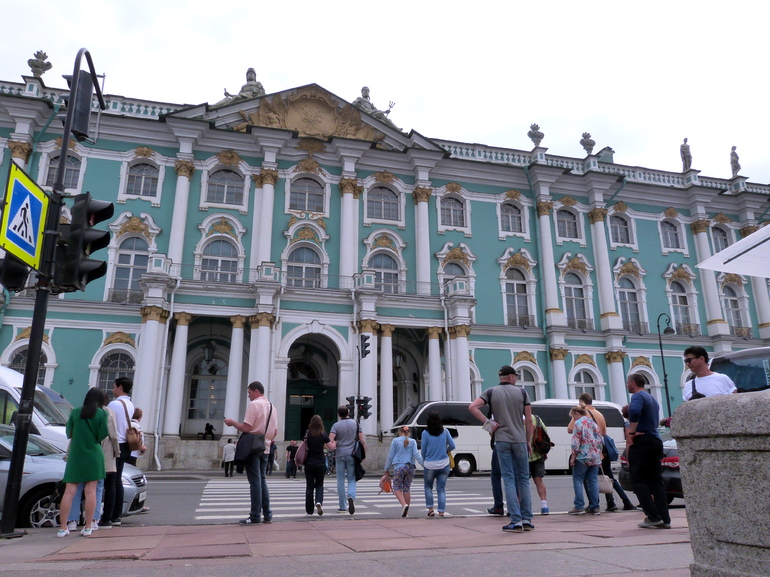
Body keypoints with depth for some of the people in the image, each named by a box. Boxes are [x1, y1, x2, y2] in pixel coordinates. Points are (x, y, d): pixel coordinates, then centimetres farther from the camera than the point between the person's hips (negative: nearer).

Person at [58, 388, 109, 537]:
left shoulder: (75, 412, 4)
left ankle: (63, 528, 4)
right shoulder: (102, 414, -4)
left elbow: (69, 433, 9)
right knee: (91, 491, 1)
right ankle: (88, 527, 5)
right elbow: (103, 435, -7)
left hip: (75, 455, 2)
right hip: (93, 455, -2)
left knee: (69, 491, 4)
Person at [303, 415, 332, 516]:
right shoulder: (323, 434, -5)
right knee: (319, 485, 13)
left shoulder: (307, 434, -4)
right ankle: (319, 502, -12)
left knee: (309, 486, 9)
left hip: (309, 463, 0)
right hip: (320, 463, 0)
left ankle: (309, 510, 12)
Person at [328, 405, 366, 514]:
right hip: (352, 454, 1)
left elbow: (330, 440, -14)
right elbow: (362, 440, 2)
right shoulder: (355, 423, 6)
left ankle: (342, 507, 12)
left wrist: (334, 445, 2)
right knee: (351, 479, 7)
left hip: (340, 455, -1)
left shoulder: (336, 425, 1)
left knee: (340, 480, 8)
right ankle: (351, 497, -22)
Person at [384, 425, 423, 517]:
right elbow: (416, 454, -2)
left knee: (397, 488, 5)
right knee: (407, 489, 11)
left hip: (399, 467, -3)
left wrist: (387, 468, 12)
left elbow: (391, 456, 5)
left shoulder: (395, 441, 6)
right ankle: (406, 512, 13)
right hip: (410, 467, 3)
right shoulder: (412, 441, 10)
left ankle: (404, 505, -19)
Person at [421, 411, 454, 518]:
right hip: (444, 465, 2)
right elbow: (452, 446, 3)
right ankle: (441, 512, 0)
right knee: (441, 489, 7)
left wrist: (424, 461, 16)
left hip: (429, 465, -2)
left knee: (428, 487, 18)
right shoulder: (445, 431, -2)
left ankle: (430, 509, 11)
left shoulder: (425, 433, -9)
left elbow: (423, 451, -3)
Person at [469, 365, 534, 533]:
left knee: (509, 480, 1)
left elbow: (472, 407, -11)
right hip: (519, 440, 0)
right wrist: (528, 442, 11)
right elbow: (529, 420, 2)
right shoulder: (521, 392, 3)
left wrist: (487, 422, -4)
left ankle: (516, 521, -3)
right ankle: (527, 520, 11)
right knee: (524, 479, 10)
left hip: (501, 440, 0)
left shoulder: (491, 392, 3)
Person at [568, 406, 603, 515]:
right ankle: (594, 507, 8)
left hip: (583, 457, -7)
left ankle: (579, 507, -4)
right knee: (593, 481, 8)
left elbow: (576, 441, -12)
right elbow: (600, 440, 16)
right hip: (595, 457, 7)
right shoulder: (594, 423, 15)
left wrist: (573, 457, -8)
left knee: (577, 480, 0)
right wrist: (599, 456, 21)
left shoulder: (579, 423, -6)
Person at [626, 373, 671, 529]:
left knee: (638, 480, -3)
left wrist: (631, 432, -20)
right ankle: (665, 519, 6)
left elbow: (634, 411, -30)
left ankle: (653, 517, -8)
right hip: (656, 441, 9)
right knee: (656, 480, 8)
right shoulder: (652, 399, 21)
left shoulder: (637, 396, -9)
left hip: (642, 441, -9)